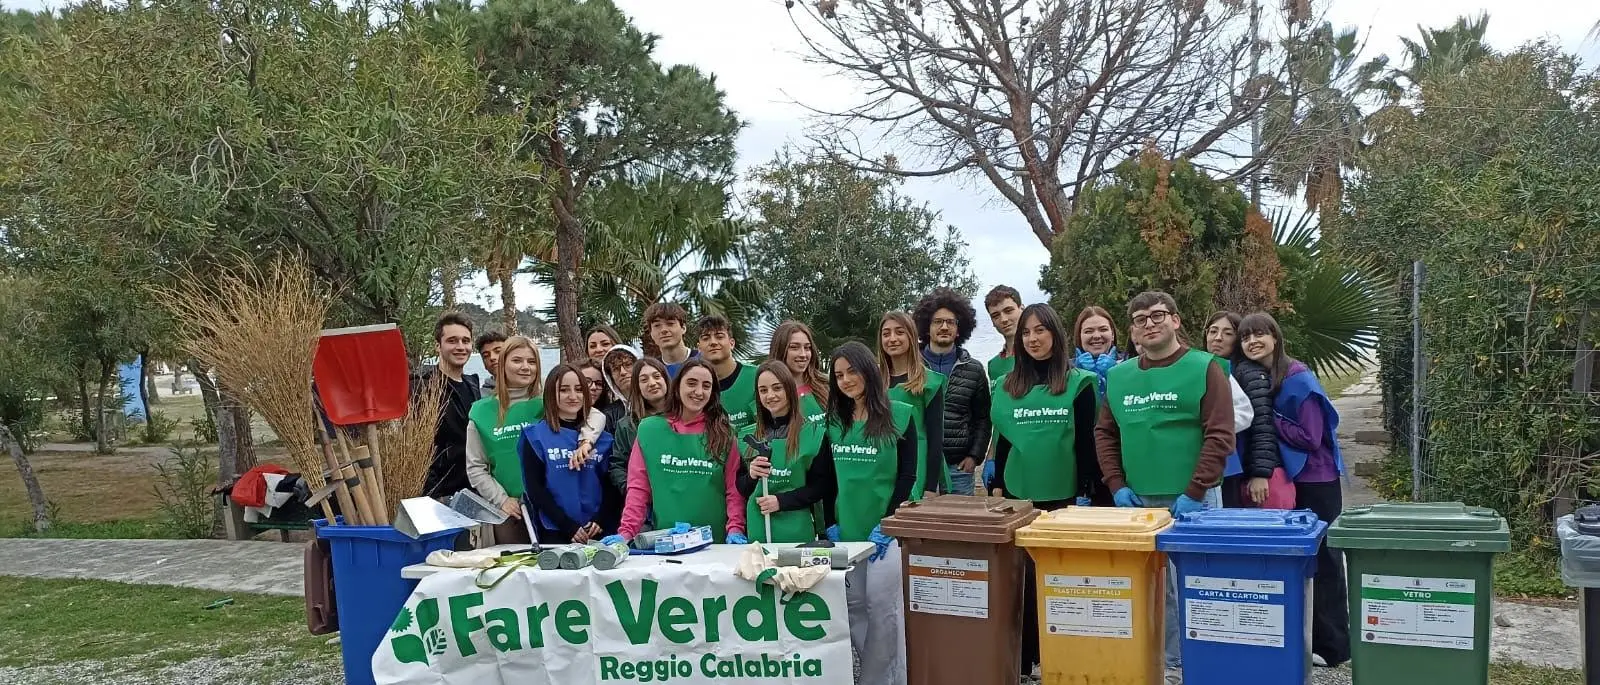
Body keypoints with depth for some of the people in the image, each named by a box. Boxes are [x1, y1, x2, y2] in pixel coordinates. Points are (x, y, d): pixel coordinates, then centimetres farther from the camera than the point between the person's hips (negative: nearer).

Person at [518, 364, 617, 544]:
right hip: (555, 532, -2)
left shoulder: (600, 435, 11)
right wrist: (568, 526, -12)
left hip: (600, 531, 2)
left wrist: (600, 521, -10)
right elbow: (534, 488, -3)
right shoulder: (535, 435, 3)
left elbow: (611, 484, 7)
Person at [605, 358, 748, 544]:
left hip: (714, 542, 0)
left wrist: (735, 529, -12)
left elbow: (734, 488, 0)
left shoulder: (723, 433, 2)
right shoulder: (649, 430, 2)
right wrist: (627, 532, -9)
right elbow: (638, 487, 1)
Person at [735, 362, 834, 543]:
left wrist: (781, 501, -14)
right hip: (757, 530, 3)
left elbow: (823, 485, -5)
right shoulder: (747, 436, 9)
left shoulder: (814, 433, -2)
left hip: (797, 531, -3)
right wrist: (751, 476, -9)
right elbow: (740, 489, 13)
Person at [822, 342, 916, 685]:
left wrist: (886, 524, -12)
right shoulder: (834, 421, 9)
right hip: (846, 530, 4)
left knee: (882, 607, -4)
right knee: (852, 606, 6)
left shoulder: (901, 415, -3)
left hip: (885, 530, -4)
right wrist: (830, 524, 3)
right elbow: (828, 478, 12)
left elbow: (907, 475, -6)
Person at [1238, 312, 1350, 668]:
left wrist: (1268, 419, -18)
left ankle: (1332, 645, 12)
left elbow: (1310, 437, -20)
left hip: (1315, 481, -7)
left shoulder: (1298, 378, -16)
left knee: (1321, 558, 2)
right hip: (1283, 479, 7)